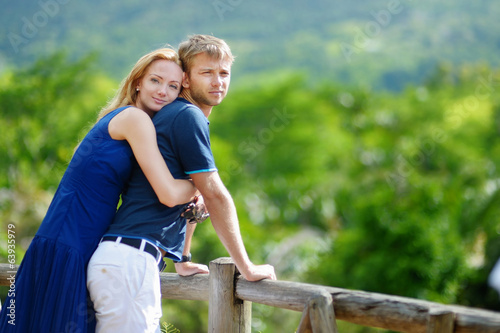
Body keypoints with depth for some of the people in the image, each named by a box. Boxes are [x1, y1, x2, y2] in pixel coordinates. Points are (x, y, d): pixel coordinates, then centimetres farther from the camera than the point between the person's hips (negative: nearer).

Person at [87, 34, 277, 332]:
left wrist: (183, 260, 34)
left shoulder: (177, 115, 23)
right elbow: (215, 195, -8)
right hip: (128, 261, -10)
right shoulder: (188, 116, -7)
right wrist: (247, 268, -2)